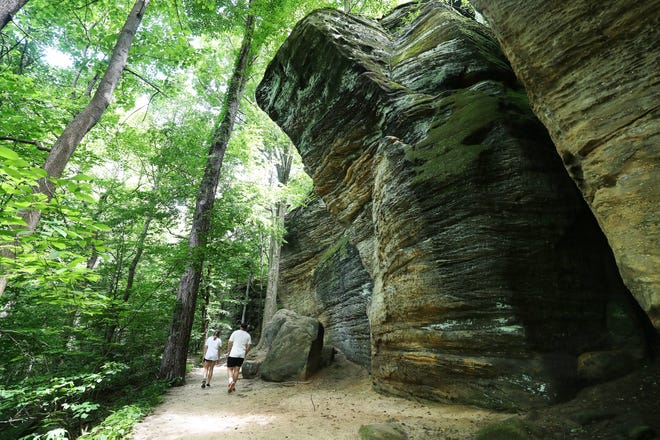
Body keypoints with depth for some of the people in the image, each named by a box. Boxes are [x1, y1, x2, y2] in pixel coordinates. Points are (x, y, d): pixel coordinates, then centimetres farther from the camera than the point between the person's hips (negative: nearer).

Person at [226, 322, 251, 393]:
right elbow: (248, 347, 4)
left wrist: (228, 352, 7)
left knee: (230, 369, 5)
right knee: (236, 370, 11)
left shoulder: (235, 332, 0)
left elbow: (229, 343, -2)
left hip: (233, 354, -2)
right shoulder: (248, 335, 6)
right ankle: (233, 386, 13)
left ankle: (230, 381, -19)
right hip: (241, 355, 2)